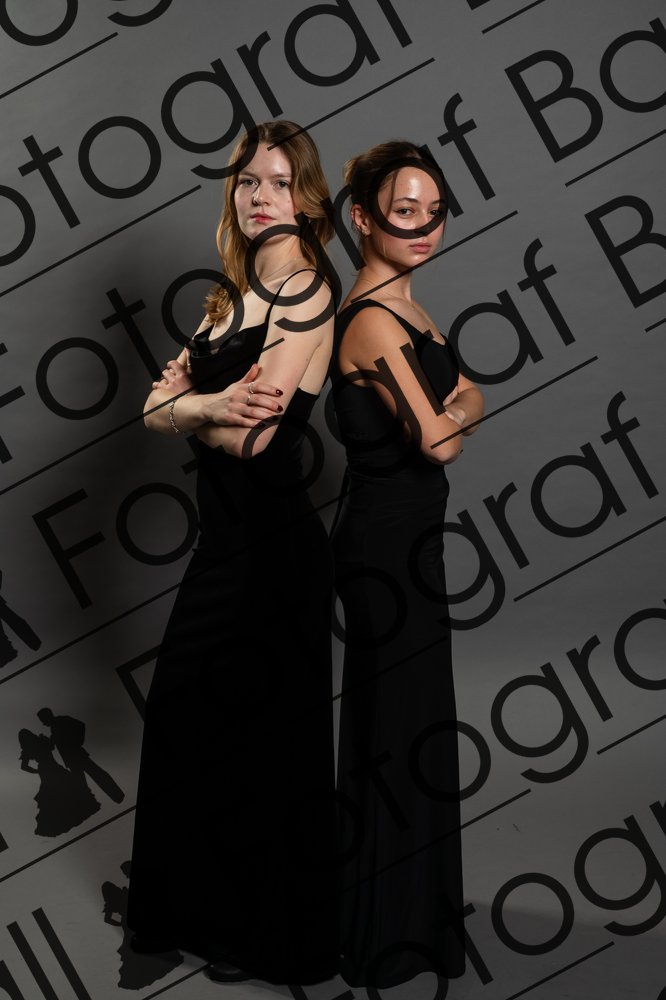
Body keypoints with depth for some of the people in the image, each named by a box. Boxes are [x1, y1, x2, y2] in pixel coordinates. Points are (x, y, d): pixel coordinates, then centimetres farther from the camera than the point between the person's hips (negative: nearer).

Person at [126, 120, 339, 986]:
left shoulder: (307, 293, -14)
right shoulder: (236, 295, 12)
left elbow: (250, 435, -23)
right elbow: (157, 406, 5)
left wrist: (189, 407, -6)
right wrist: (211, 404, -15)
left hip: (273, 542, -9)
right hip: (228, 534, 9)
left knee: (259, 730, 4)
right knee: (191, 712, 18)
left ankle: (272, 938, 26)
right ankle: (210, 909, 40)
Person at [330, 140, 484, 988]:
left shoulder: (403, 305, 11)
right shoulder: (372, 320, -20)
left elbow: (468, 397, 10)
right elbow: (437, 440, -22)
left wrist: (450, 407, -11)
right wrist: (454, 416, -1)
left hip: (402, 534, 10)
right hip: (386, 541, -10)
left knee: (401, 719, 20)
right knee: (399, 726, 3)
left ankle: (405, 902, 40)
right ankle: (390, 937, 22)